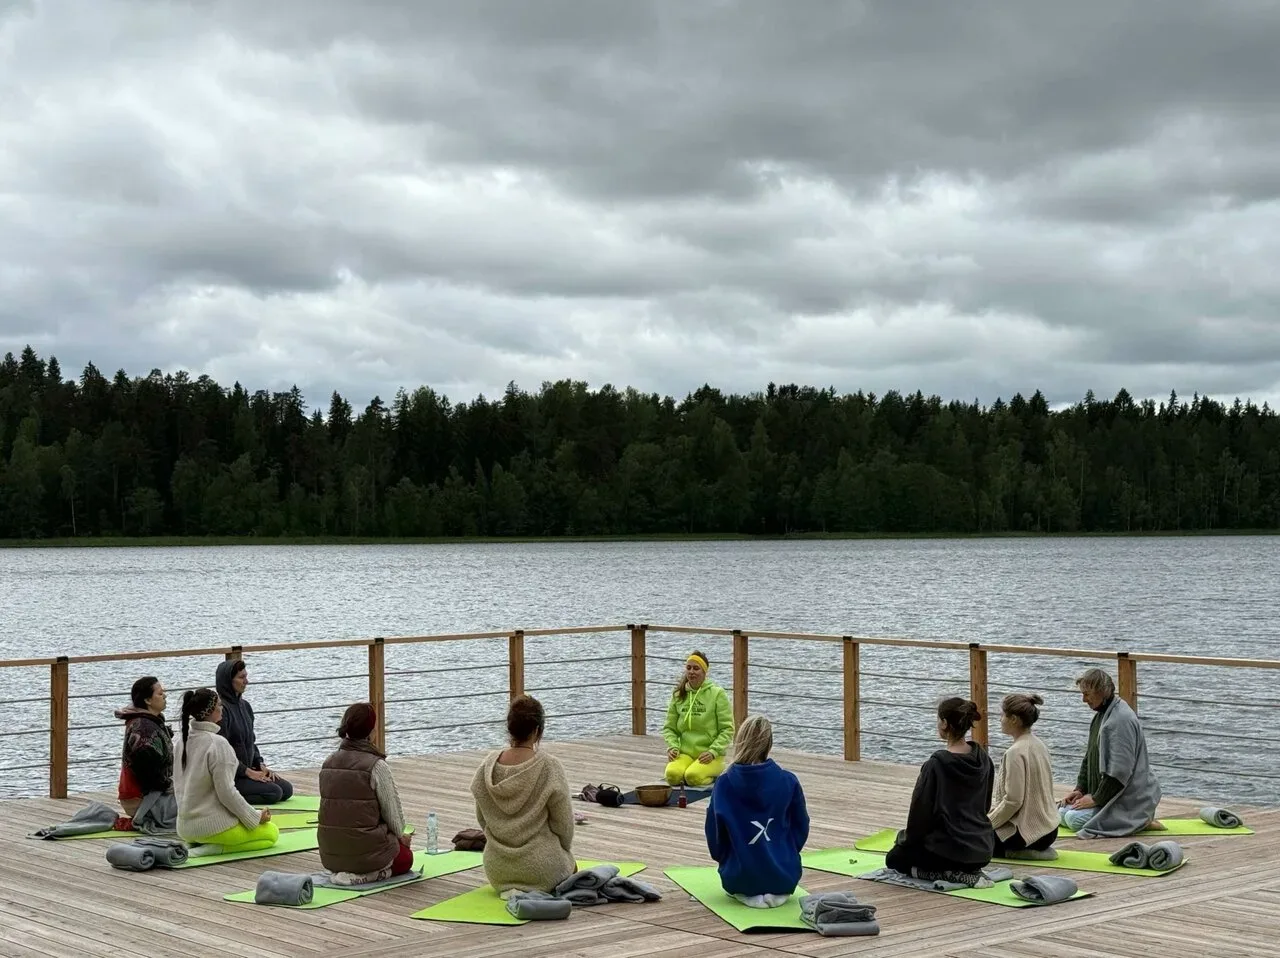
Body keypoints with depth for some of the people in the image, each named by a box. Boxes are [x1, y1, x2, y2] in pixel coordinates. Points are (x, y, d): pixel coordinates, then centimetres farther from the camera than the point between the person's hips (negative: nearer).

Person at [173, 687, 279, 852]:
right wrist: (256, 817, -7)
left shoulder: (183, 741, 4)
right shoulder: (217, 744, -21)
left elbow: (178, 785, 13)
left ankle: (200, 843, 10)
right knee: (271, 833, 10)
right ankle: (217, 847, -8)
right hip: (213, 825, -9)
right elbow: (227, 792, -20)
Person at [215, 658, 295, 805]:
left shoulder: (244, 705, 12)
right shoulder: (221, 708, -17)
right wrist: (248, 772, -17)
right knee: (274, 793, -20)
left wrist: (261, 765, 5)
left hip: (248, 769, 9)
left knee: (287, 789, -1)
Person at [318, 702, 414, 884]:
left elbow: (334, 806, 11)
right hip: (365, 851, -8)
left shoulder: (328, 763, 3)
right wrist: (400, 834, 15)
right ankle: (366, 874, -1)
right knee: (405, 857, 24)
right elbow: (392, 807, -8)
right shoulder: (376, 765, -16)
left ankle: (343, 870, 15)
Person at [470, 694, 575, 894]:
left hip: (497, 869, 5)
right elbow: (563, 822, -9)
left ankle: (509, 888, 8)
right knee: (569, 865, 30)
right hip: (540, 866, -5)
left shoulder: (489, 764, -6)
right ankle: (536, 891, 1)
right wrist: (564, 851, 10)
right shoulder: (549, 767, -18)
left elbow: (482, 818, 6)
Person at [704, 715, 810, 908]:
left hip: (740, 878, -1)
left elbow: (714, 836, -3)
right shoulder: (788, 782, -11)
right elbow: (801, 827, 3)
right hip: (785, 876, 1)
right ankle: (777, 893, 6)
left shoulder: (724, 785, -13)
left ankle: (747, 894, 4)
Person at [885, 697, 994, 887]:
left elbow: (921, 809, -12)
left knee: (895, 858, 21)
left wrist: (906, 838, 7)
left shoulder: (936, 764, -20)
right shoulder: (982, 759, 0)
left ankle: (948, 874, -4)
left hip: (949, 850, -7)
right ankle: (968, 871, 9)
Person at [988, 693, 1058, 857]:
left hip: (1028, 831, -9)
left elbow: (1013, 801, -22)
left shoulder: (1016, 752, -20)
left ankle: (1022, 852, -4)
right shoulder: (1038, 745, 7)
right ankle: (1034, 850, 11)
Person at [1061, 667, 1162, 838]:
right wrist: (1080, 789, 7)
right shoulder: (1101, 715, 12)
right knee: (1064, 813, 5)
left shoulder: (1122, 720, -21)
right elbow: (1089, 757, 19)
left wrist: (1096, 799, -19)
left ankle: (1139, 820, -9)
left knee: (1075, 819, -24)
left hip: (1130, 797, -10)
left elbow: (1119, 770, -25)